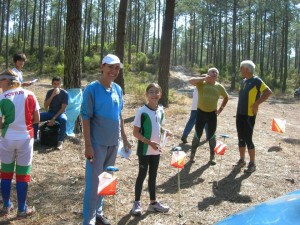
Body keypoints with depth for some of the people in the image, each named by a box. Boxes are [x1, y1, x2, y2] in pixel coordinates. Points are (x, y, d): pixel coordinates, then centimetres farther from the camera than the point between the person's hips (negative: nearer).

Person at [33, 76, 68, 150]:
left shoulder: (64, 93, -10)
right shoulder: (49, 92, 0)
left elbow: (63, 108, -14)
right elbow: (45, 106, -9)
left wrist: (54, 118, -22)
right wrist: (52, 95, -22)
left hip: (60, 113, -4)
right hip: (50, 112, 4)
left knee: (63, 119, -39)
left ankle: (60, 142, -32)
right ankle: (34, 138, -11)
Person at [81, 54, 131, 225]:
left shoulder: (118, 89, 5)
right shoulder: (92, 89, -13)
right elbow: (86, 118, -14)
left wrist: (124, 138, 15)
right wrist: (88, 145, -17)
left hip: (113, 142, 6)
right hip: (98, 143, -6)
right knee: (94, 182, 1)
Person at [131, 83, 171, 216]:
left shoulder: (161, 110, 2)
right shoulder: (142, 111, -16)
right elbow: (135, 132, -15)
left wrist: (165, 131, -5)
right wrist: (149, 142, -22)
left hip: (156, 150, 6)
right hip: (144, 150, -6)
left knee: (153, 175, 15)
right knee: (142, 175, 4)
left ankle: (153, 202, 27)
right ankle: (137, 203, 18)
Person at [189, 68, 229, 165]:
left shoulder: (219, 86, 4)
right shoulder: (202, 83, -4)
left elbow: (226, 97, 19)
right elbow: (191, 81, -22)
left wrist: (221, 108, 9)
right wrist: (203, 78, -26)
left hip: (212, 113, 2)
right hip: (201, 112, -2)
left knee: (212, 136, 6)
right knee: (197, 134, 4)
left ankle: (212, 157, 17)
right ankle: (192, 154, 17)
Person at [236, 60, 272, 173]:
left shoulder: (256, 81, -13)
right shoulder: (243, 81, 11)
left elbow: (268, 92, -19)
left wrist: (256, 104, -19)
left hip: (249, 115, -7)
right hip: (240, 114, 7)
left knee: (248, 139, -4)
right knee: (241, 138, 12)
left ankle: (252, 164, 7)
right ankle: (242, 160, 24)